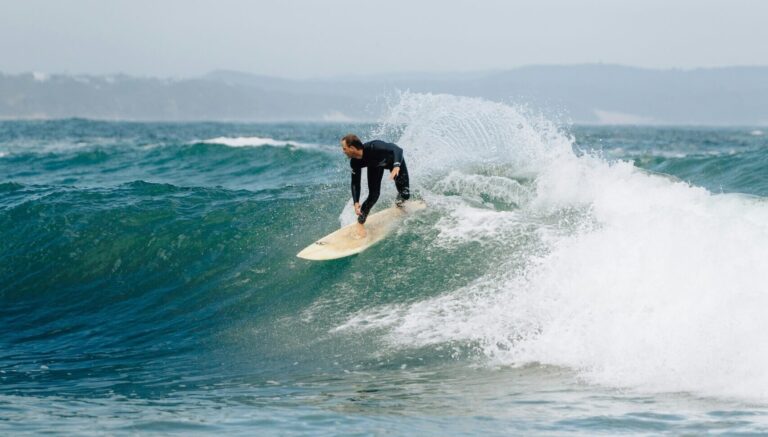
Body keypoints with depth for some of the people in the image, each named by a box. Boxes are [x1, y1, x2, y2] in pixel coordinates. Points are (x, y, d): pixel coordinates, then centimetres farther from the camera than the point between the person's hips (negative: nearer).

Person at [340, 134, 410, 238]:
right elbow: (355, 183, -15)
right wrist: (356, 202, -25)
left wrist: (396, 166, -63)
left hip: (394, 160, -3)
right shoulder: (355, 162, -27)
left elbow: (397, 149, -46)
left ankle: (400, 200, 31)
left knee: (404, 194, -6)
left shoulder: (374, 147, -44)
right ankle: (360, 222, 5)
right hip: (375, 165, 3)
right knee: (373, 196, -11)